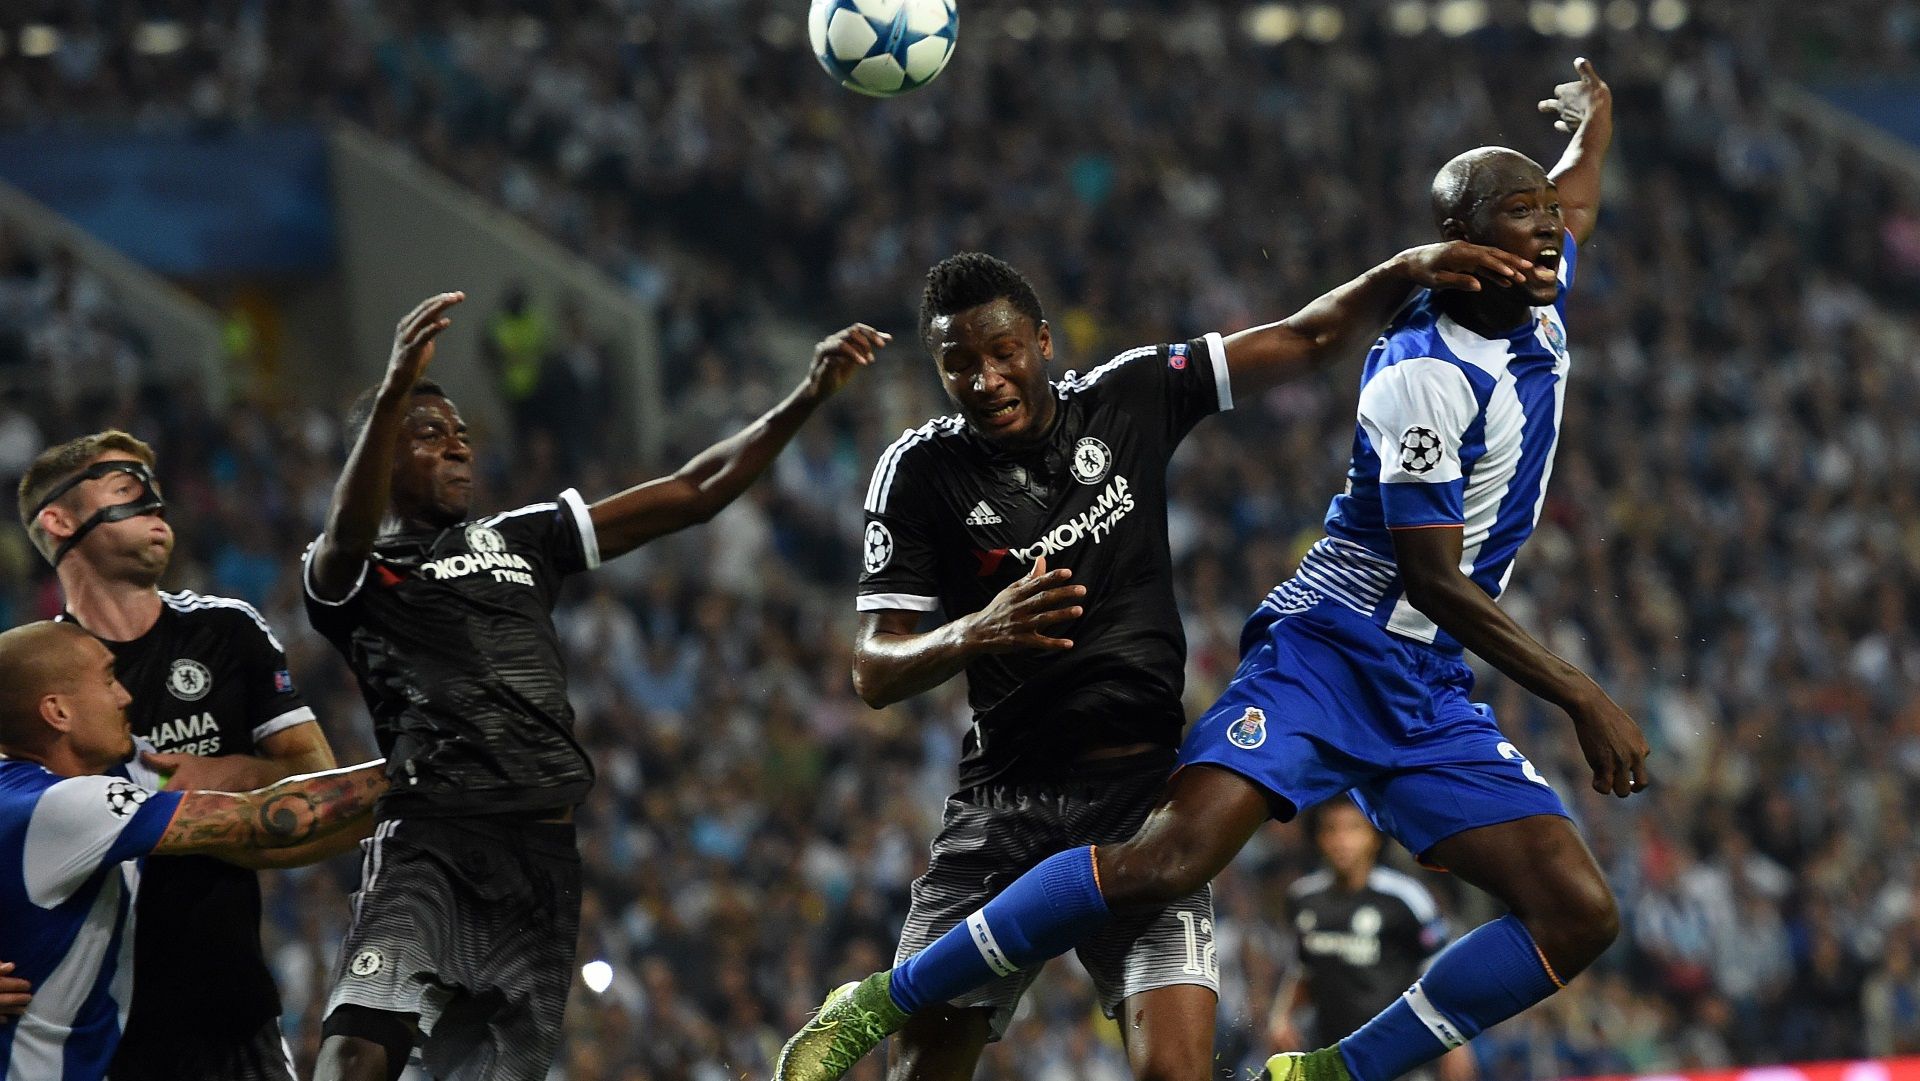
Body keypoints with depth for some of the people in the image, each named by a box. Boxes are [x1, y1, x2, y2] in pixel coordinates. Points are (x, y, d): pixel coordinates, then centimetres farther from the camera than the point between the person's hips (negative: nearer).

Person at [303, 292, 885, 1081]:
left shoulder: (523, 539, 23)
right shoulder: (348, 575, 7)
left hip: (543, 855, 5)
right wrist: (394, 392, -36)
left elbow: (694, 493, 20)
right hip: (429, 837, -5)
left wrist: (806, 400, 8)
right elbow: (348, 535, -19)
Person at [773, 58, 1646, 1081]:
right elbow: (1433, 581, -18)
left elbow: (1571, 194, 33)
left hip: (1427, 695, 8)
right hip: (1328, 656, -8)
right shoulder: (1427, 373, -18)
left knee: (1579, 915, -5)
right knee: (1167, 857, -28)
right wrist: (1584, 698, -16)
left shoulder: (1535, 314, 7)